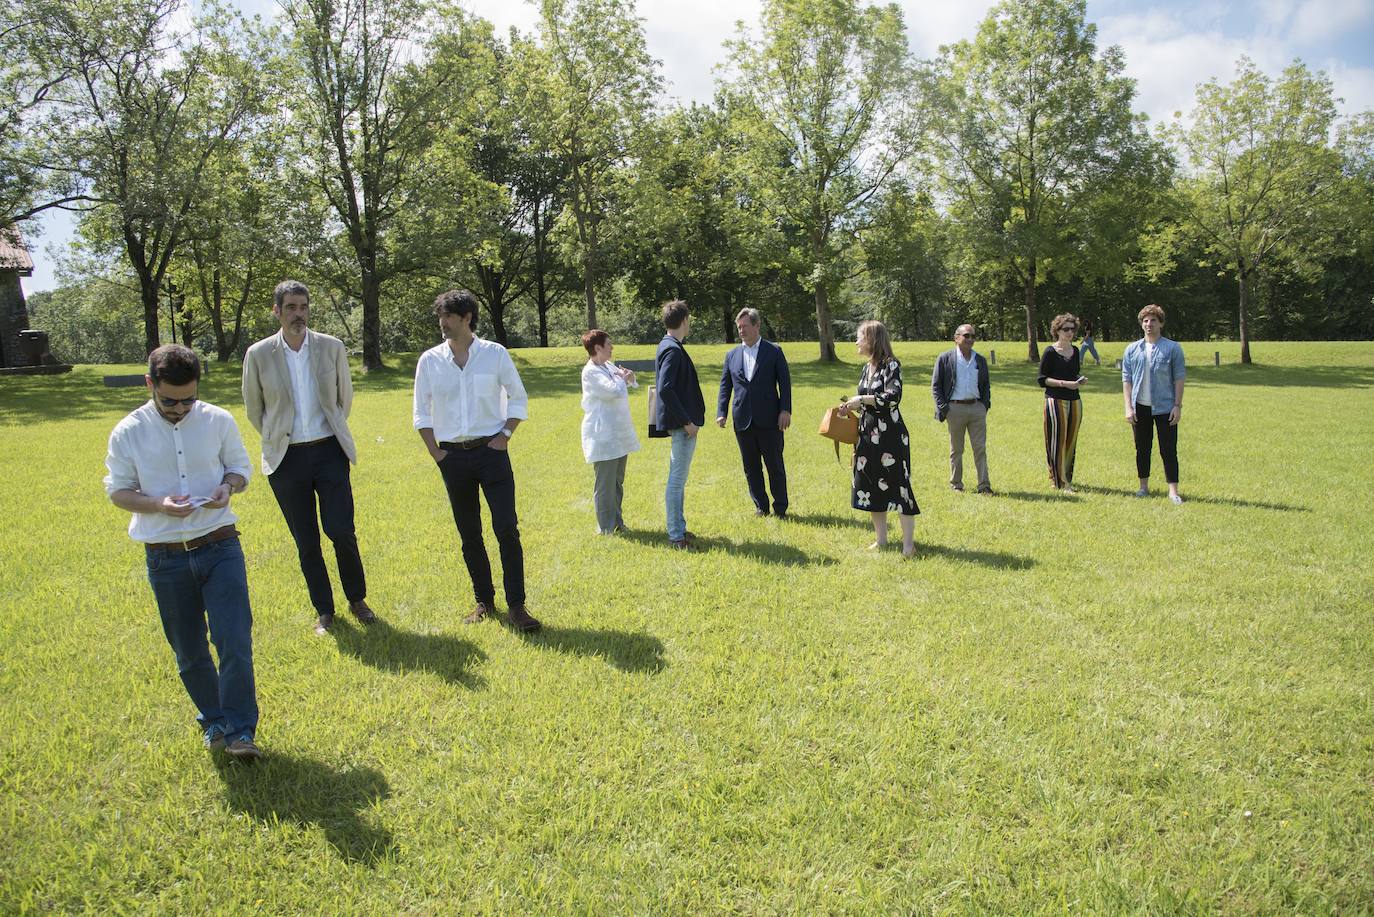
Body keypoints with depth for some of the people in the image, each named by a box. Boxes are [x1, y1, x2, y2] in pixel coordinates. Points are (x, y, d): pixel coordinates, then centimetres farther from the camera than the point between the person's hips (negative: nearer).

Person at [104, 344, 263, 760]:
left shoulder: (219, 421, -3)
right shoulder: (128, 433, -5)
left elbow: (240, 466, 9)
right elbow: (118, 490, 2)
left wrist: (228, 487, -15)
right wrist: (158, 504, -18)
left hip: (220, 547, -1)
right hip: (166, 558, 1)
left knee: (234, 639, -7)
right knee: (188, 650, 12)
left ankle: (239, 730, 2)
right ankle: (212, 719, 32)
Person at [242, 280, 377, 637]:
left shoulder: (332, 347, -1)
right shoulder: (258, 355, -4)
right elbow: (253, 408, 10)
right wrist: (276, 438, 13)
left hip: (329, 452, 0)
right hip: (287, 458, 0)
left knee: (342, 532, -5)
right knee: (306, 543, 7)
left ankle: (357, 600, 18)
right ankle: (324, 610, 23)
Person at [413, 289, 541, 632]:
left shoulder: (495, 354, -2)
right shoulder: (430, 360, 3)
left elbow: (518, 398, 6)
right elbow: (422, 412, 10)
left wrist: (505, 436, -5)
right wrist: (434, 451, 2)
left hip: (491, 451, -2)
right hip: (453, 456, 2)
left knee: (507, 529, -8)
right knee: (469, 534, 9)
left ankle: (516, 606, -1)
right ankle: (483, 601, 23)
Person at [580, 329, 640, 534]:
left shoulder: (609, 366, 11)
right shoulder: (590, 372, -15)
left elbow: (631, 383, 24)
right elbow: (616, 391, -26)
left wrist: (628, 376, 0)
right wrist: (622, 378, -5)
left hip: (618, 433, 9)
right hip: (603, 436, -9)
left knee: (617, 481, 16)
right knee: (606, 484, -2)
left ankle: (617, 521, 27)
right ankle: (606, 528, 7)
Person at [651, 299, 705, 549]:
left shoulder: (668, 346, 13)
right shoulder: (673, 350, -17)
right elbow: (665, 390, -25)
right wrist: (687, 421, -20)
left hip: (680, 423, 10)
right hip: (682, 424, -10)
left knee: (678, 479, 16)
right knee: (677, 479, -4)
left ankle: (679, 529, 26)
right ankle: (676, 535, 2)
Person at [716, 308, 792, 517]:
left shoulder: (773, 351, 1)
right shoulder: (732, 355, 10)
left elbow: (785, 382, -1)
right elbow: (725, 386, 10)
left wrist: (785, 410, -11)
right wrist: (721, 412, -2)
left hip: (769, 419, -3)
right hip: (743, 420, 3)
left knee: (775, 465, 3)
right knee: (751, 467, 9)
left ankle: (780, 508, 13)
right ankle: (761, 506, 20)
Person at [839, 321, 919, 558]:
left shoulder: (891, 365, -11)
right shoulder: (867, 367, 12)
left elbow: (894, 397, -23)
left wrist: (861, 399, -17)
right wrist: (852, 407, 3)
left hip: (890, 434, -8)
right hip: (868, 435, 8)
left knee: (898, 485, -5)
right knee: (872, 486, 11)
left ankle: (908, 542, 2)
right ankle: (881, 539, 22)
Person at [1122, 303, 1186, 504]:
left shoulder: (1172, 348, -1)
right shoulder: (1132, 349, 5)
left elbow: (1179, 378, -2)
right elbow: (1126, 380, 5)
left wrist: (1177, 406, -8)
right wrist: (1128, 407, -2)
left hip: (1165, 407, -3)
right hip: (1140, 408, 3)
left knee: (1168, 450, -1)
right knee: (1142, 449, 11)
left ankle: (1173, 490, 3)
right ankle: (1144, 486, 22)